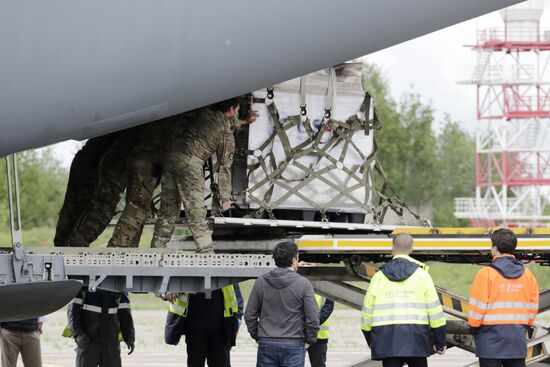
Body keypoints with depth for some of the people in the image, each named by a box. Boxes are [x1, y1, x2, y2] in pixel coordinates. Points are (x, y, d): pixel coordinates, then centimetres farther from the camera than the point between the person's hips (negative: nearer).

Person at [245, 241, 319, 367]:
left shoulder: (261, 282, 3)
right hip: (294, 344, -3)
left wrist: (257, 336, 15)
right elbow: (313, 317, -8)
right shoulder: (303, 283, -6)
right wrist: (309, 340, 5)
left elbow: (250, 315, 5)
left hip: (266, 343, 3)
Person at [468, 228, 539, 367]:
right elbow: (533, 306, 8)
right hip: (518, 338, 4)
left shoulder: (486, 273, -11)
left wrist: (473, 327, 6)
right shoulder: (527, 274, 4)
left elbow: (477, 306, -9)